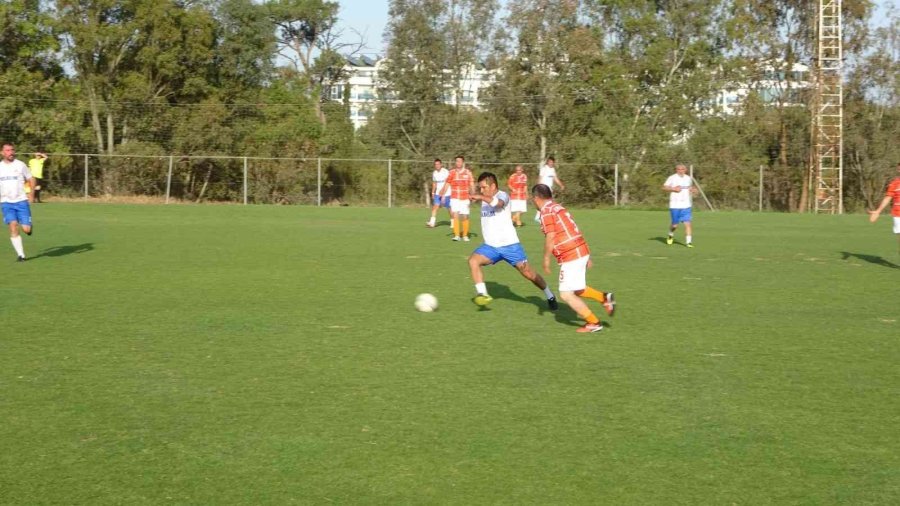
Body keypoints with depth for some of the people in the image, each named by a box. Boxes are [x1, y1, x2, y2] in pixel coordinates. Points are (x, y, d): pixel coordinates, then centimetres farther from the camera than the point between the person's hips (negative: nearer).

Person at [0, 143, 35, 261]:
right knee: (13, 226, -15)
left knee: (26, 229, -7)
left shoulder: (20, 165, 0)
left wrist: (31, 194, -7)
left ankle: (28, 226, 32)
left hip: (22, 201, -1)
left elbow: (31, 179, 7)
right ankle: (21, 254, -9)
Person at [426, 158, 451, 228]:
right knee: (435, 206, -10)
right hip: (438, 193, 5)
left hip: (446, 193, -5)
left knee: (449, 209, 3)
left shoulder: (446, 172, -12)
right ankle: (432, 223, -18)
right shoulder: (434, 173, 8)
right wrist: (433, 193, 14)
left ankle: (452, 222, 20)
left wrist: (443, 193, -26)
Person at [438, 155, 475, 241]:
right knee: (455, 215, -12)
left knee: (465, 217, 2)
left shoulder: (468, 172, 2)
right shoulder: (452, 173, 3)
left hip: (465, 199, 0)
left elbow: (472, 185, 1)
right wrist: (441, 193, -7)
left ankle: (465, 235, 17)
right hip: (454, 198, 0)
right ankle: (456, 235, -11)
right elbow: (446, 184, 5)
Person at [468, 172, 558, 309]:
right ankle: (482, 294, -23)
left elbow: (499, 203, -39)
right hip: (490, 246, 6)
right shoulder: (485, 200, 11)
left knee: (528, 273, 0)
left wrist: (481, 198, -52)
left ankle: (550, 296, 21)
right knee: (473, 260, -21)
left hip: (509, 245, -6)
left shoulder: (502, 195, -13)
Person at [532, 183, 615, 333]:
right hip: (582, 252, 10)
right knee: (575, 289, 24)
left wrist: (546, 259, -8)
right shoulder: (558, 208, 17)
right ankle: (604, 297, 12)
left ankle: (594, 323, 0)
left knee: (566, 295, -2)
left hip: (570, 257, -10)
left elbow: (550, 238, -18)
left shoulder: (546, 212, -10)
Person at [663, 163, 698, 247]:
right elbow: (664, 188, -5)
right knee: (675, 225, 3)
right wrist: (673, 189, -18)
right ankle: (671, 235, 35)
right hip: (675, 205, -3)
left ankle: (689, 242, -9)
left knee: (687, 223, -10)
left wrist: (693, 190, 6)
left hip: (686, 206, 3)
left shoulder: (688, 178, 11)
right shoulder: (672, 178, -3)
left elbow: (691, 187, 29)